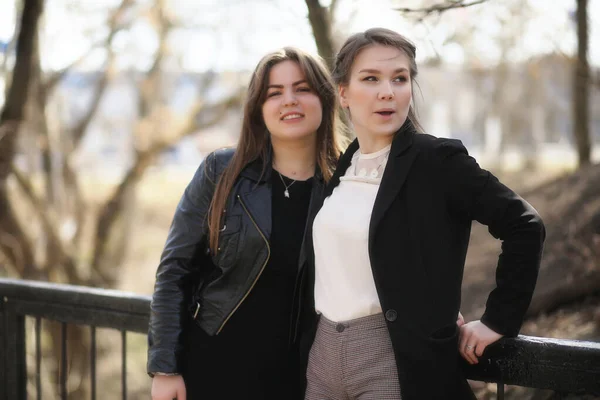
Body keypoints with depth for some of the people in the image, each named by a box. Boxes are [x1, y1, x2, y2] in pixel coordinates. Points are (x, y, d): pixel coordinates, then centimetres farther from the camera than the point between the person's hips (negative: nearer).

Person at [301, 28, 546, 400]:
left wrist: (498, 321, -11)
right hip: (324, 354, 6)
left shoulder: (437, 159, -9)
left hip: (399, 361, -6)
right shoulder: (339, 168, 10)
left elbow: (524, 225, -11)